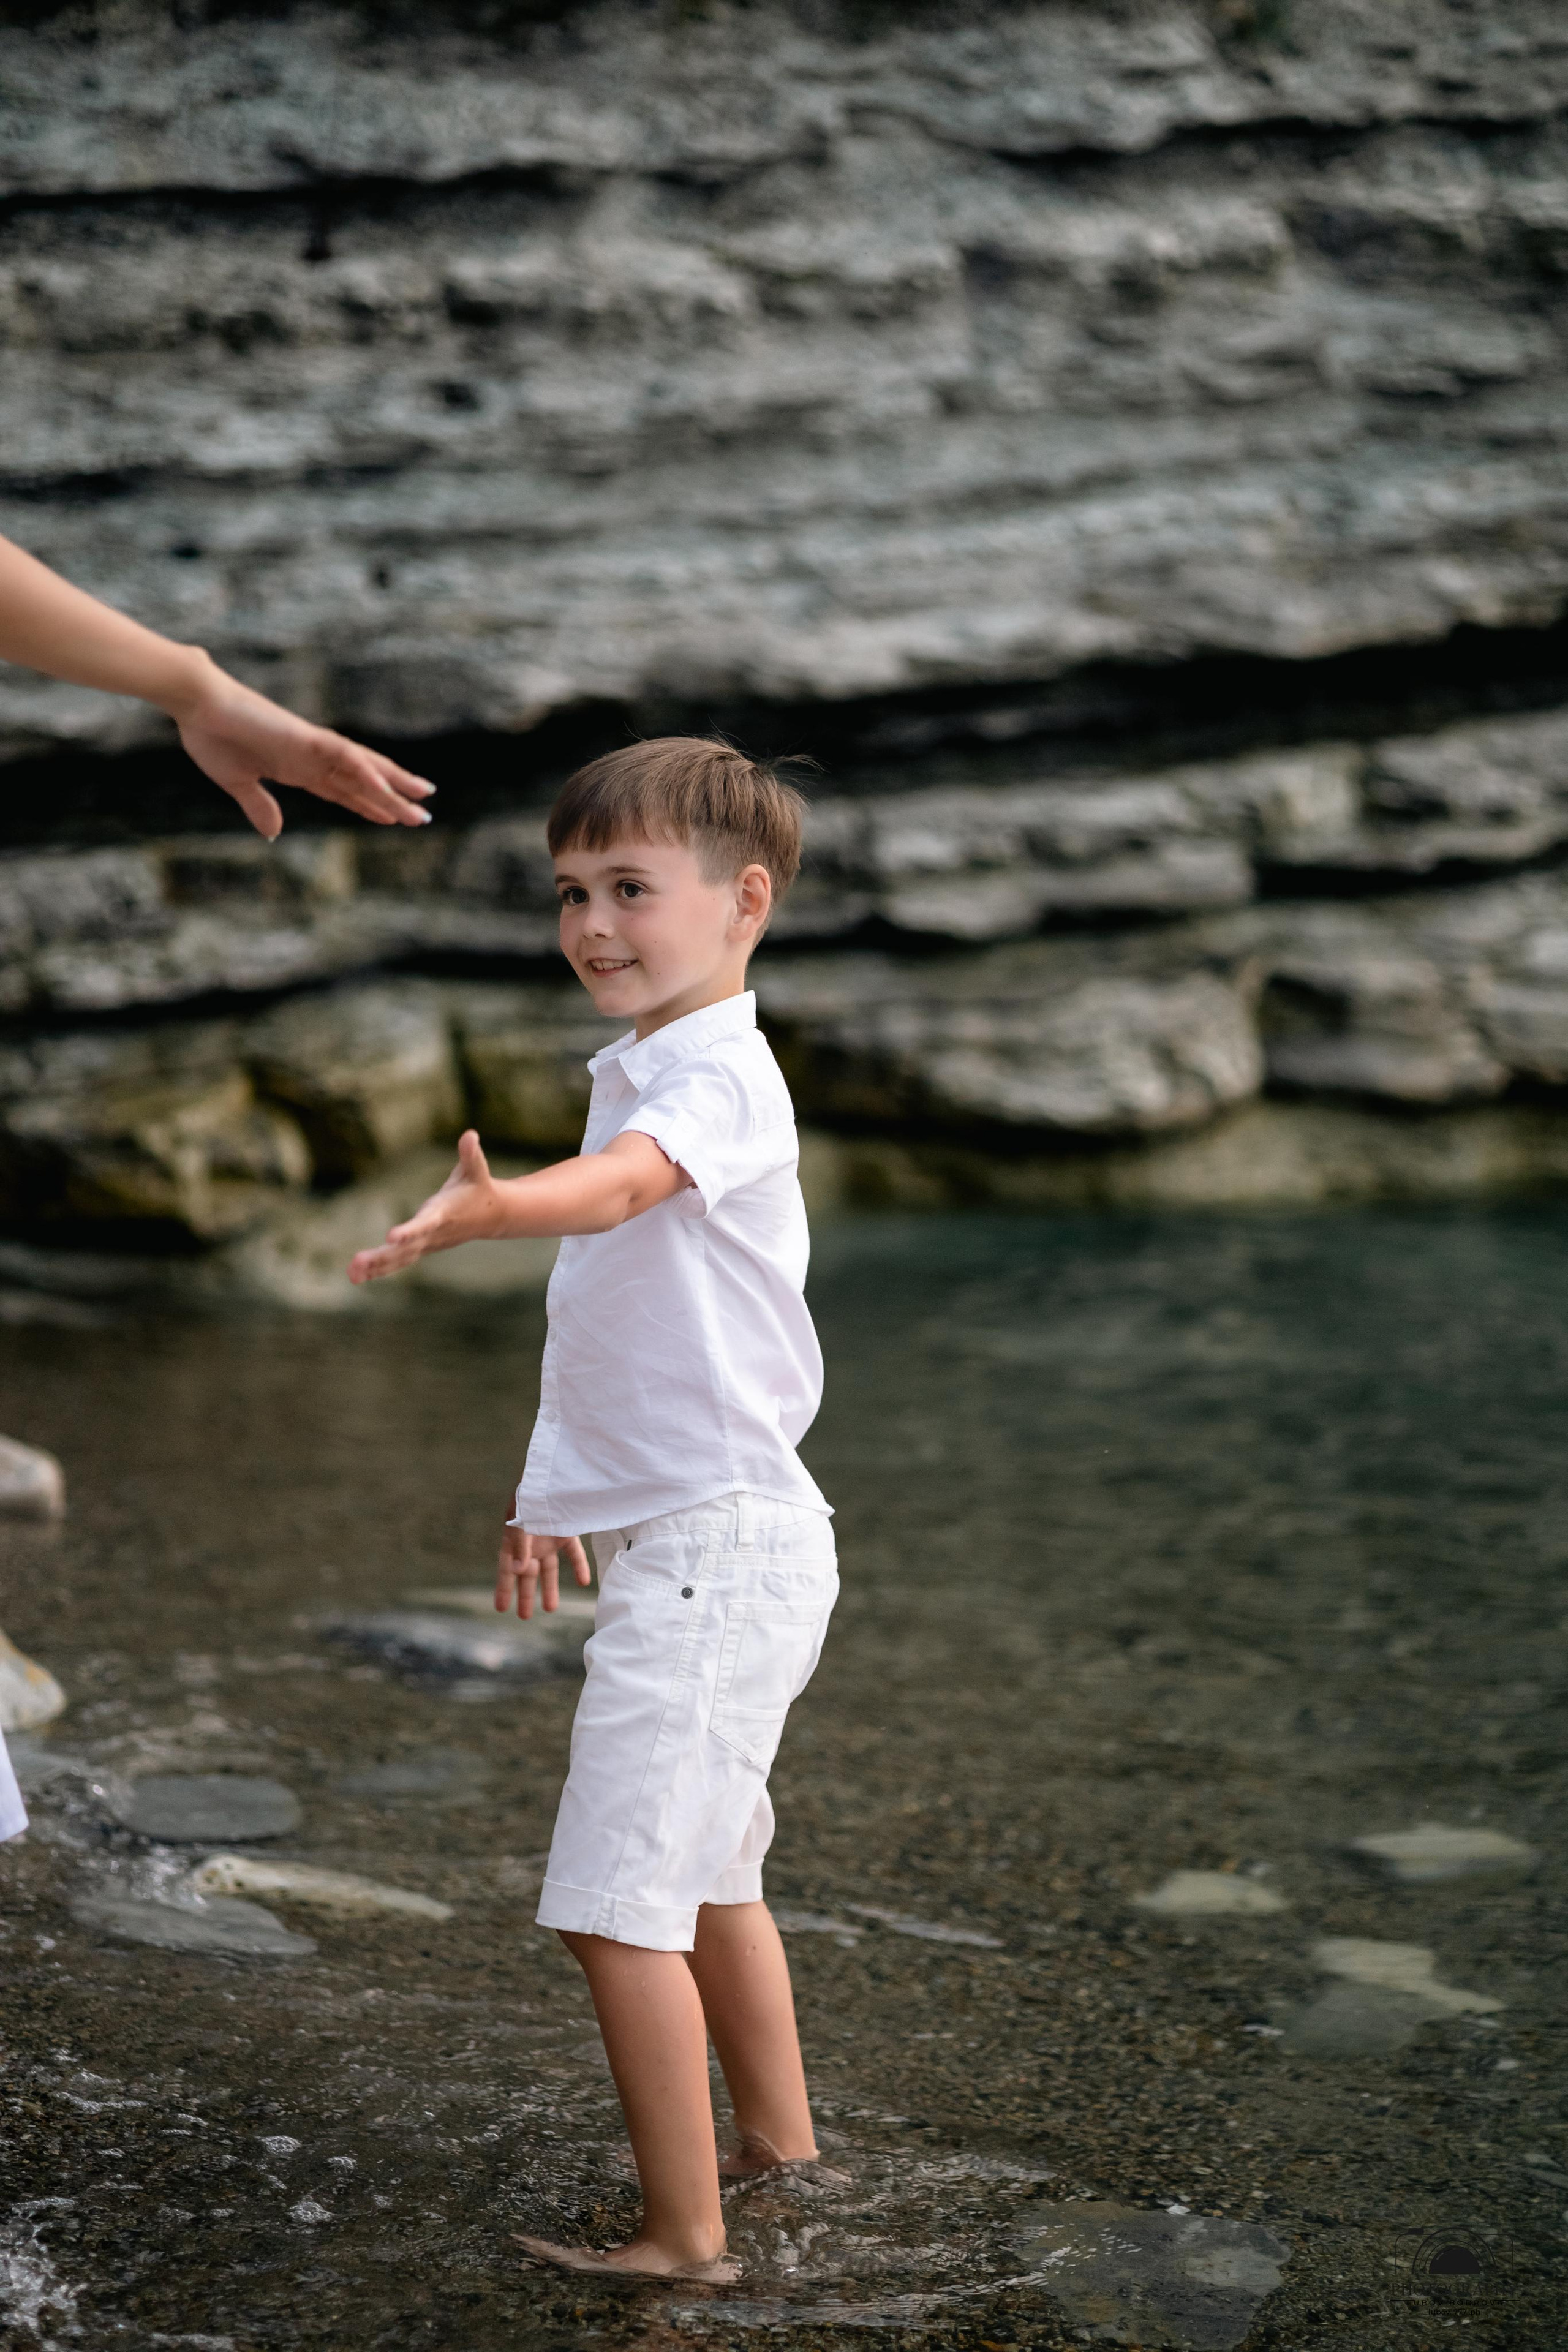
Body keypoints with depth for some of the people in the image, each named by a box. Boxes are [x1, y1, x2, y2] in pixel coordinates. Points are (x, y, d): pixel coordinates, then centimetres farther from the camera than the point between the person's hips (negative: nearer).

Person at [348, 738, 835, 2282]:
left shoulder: (720, 1074, -17)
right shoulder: (641, 1078, 15)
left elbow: (621, 1187, -40)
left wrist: (489, 1207, -59)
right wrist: (555, 1493, 27)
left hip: (713, 1546, -11)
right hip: (683, 1541, 11)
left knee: (617, 1904, -9)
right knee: (704, 1875, 23)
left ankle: (683, 2236, 1)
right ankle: (777, 2137, 40)